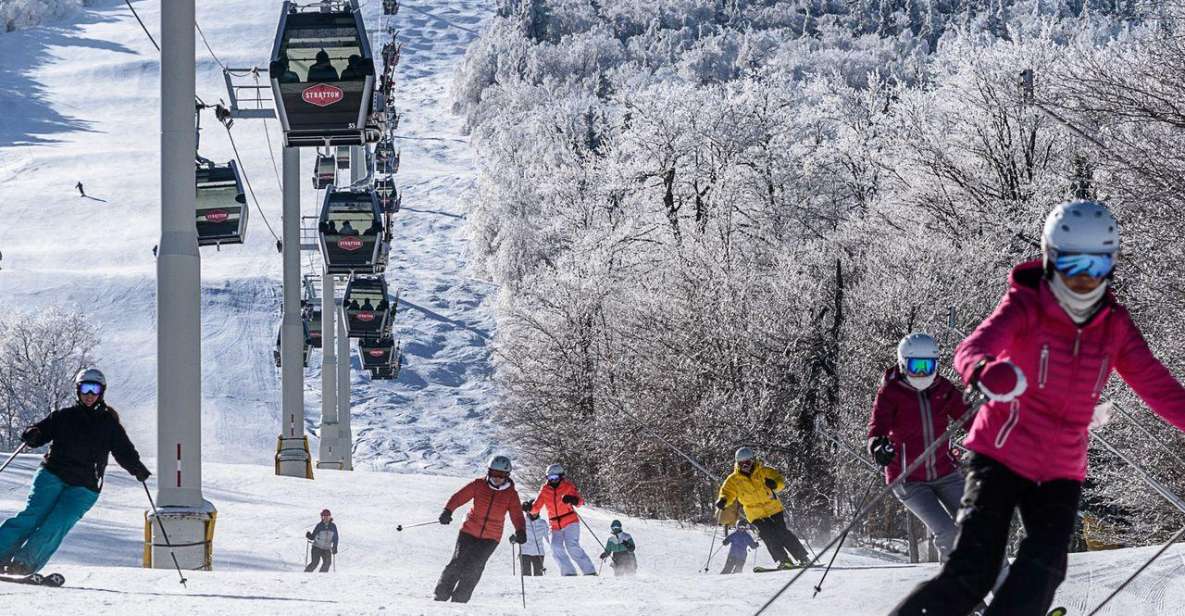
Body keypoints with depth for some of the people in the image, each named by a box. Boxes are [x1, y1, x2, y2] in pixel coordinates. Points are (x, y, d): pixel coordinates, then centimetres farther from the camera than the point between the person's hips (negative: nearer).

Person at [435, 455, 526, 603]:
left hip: (491, 538, 0)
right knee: (457, 564, -6)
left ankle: (459, 599, -4)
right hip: (470, 532, 0)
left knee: (473, 568, -12)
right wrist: (448, 511, -25)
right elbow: (460, 496, -8)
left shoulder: (511, 494, -1)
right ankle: (441, 595, 5)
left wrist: (520, 531, -25)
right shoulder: (479, 485, -4)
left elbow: (517, 515, -7)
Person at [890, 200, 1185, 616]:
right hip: (1001, 454, -4)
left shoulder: (1114, 324, 2)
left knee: (1041, 578, -16)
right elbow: (972, 349, -29)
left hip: (1060, 472, 4)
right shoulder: (1025, 307, -12)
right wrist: (984, 371, -54)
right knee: (971, 574, -17)